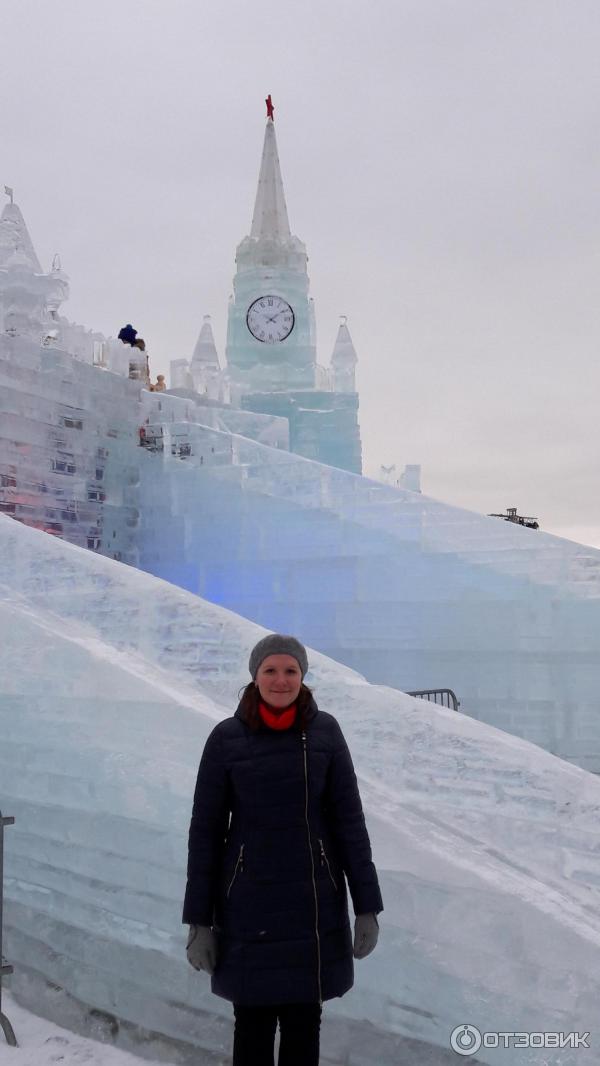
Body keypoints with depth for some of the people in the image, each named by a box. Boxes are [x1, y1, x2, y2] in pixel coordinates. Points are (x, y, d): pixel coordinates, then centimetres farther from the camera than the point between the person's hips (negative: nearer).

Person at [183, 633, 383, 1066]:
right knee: (253, 1026, 11)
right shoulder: (226, 737, -9)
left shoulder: (325, 731, -5)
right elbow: (205, 830, -4)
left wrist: (367, 906, -3)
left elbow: (349, 819, -2)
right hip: (249, 906, -1)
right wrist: (199, 919, -4)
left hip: (314, 903, 1)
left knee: (304, 1023, 13)